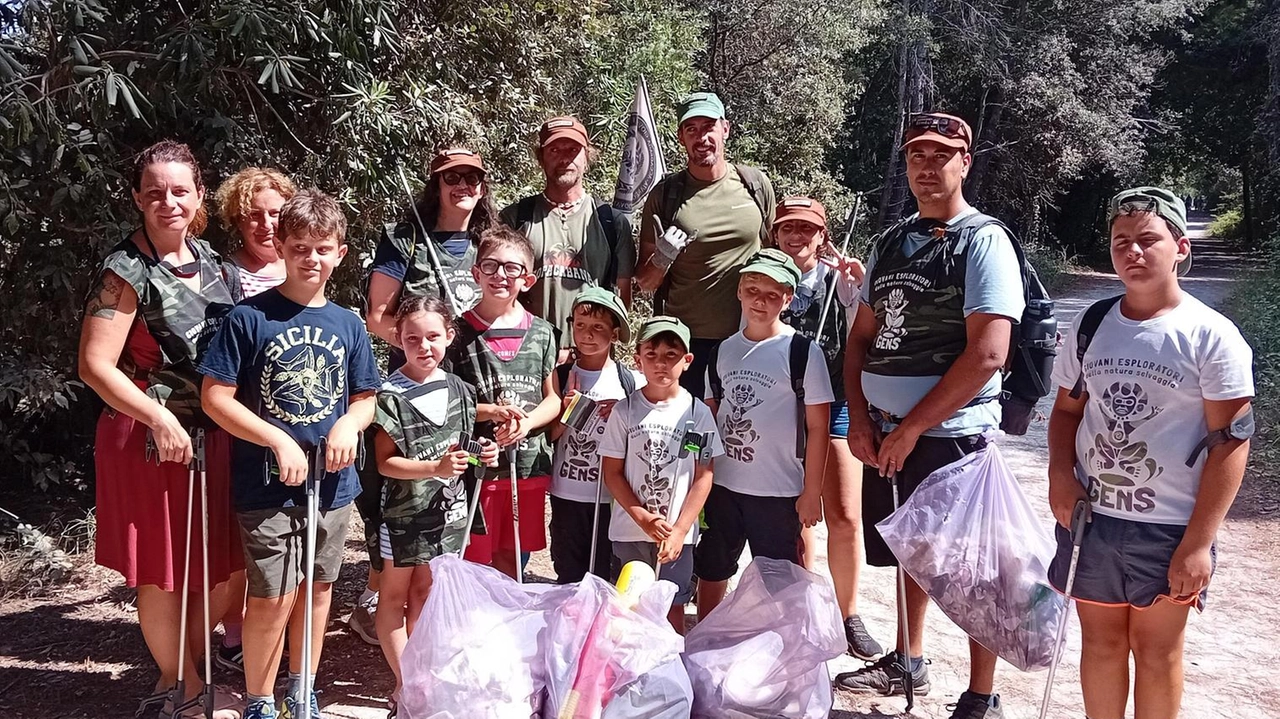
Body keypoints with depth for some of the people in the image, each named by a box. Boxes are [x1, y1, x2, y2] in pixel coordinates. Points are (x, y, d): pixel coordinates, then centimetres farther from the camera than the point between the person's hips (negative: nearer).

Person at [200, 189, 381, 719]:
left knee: (317, 589, 16)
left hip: (332, 482, 4)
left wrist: (350, 423, -11)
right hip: (267, 483, -4)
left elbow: (365, 396, 11)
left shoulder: (348, 324, 5)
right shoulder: (249, 318, -8)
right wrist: (279, 441, -18)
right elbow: (216, 397, -9)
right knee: (273, 598, -2)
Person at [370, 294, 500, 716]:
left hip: (447, 508, 5)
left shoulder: (459, 390, 2)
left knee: (424, 593, 15)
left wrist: (480, 455, -5)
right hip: (403, 510, -5)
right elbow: (385, 462, -16)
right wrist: (435, 468, -29)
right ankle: (404, 684, 17)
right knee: (395, 595, 8)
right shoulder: (391, 395, -15)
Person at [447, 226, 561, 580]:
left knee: (512, 561, 16)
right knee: (475, 563, 5)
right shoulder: (460, 333, -4)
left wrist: (525, 423, -13)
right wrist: (490, 412, -18)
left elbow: (553, 398, 6)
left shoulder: (541, 333, 4)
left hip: (528, 465, 3)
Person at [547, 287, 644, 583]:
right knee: (568, 577, 14)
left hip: (612, 495, -1)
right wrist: (566, 411, -14)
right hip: (566, 494, 2)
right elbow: (549, 436, 3)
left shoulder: (632, 381, -4)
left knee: (604, 577, 10)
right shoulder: (560, 376, 0)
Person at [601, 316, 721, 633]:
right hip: (629, 531, 1)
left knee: (672, 607, 7)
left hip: (677, 534, -1)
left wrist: (679, 530, -9)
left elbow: (703, 477, -3)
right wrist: (643, 518, -12)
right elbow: (612, 472, -2)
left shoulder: (697, 413, -3)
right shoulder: (625, 410, -2)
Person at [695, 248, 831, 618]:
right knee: (710, 574, 18)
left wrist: (811, 492, -9)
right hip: (721, 486, 5)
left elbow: (818, 427, -8)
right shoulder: (723, 351, 6)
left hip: (778, 491, -5)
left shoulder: (802, 352, -9)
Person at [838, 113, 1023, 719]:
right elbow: (862, 335, 14)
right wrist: (860, 417, 1)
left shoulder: (983, 242, -9)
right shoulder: (890, 242, 11)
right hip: (884, 431, 6)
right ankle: (908, 662, 38)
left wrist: (911, 428, -15)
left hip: (951, 432, -6)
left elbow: (987, 355, -18)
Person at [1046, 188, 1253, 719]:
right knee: (1101, 640, 14)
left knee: (1156, 647, 10)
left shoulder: (1211, 336, -9)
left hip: (1169, 528, -3)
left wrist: (1198, 543, -14)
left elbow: (1230, 442, -10)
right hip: (1091, 517, 3)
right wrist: (1060, 473, -7)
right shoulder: (1092, 324, 3)